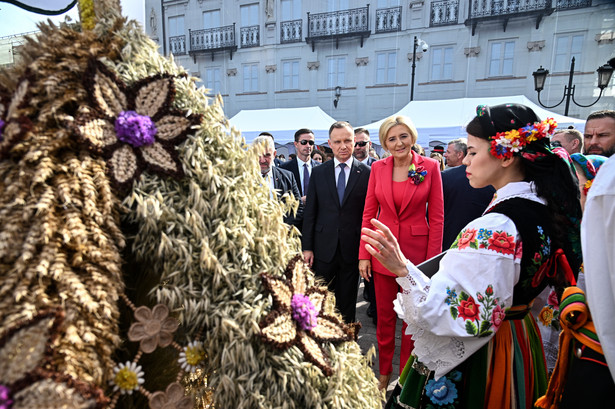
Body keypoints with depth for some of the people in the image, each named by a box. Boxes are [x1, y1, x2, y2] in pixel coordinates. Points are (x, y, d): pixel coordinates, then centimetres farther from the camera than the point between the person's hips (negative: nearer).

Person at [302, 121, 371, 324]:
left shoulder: (366, 173, -2)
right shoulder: (318, 172, 3)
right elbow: (310, 212, 3)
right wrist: (307, 247, 0)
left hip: (353, 248, -1)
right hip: (324, 247, 1)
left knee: (348, 301, 14)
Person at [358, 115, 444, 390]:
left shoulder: (430, 167, -6)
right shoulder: (378, 168, 1)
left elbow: (436, 216, -5)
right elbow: (369, 213, 2)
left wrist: (432, 260, -8)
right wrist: (364, 255, -2)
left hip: (417, 250, -1)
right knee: (384, 317, 14)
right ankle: (384, 371, 36)